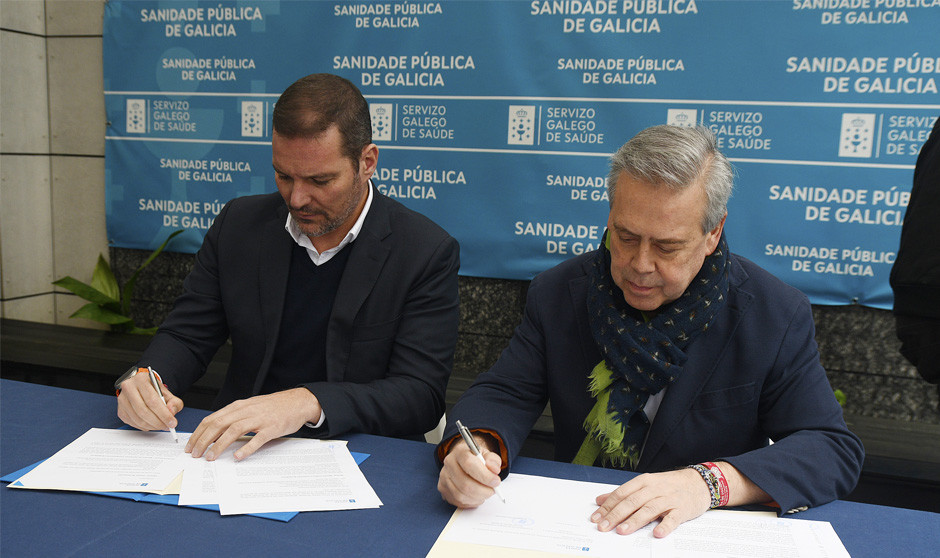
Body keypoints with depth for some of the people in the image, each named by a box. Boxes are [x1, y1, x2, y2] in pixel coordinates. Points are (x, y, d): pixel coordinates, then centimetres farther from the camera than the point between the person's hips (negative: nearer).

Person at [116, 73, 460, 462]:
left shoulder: (427, 253, -11)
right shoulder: (239, 224, 2)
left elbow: (421, 397, -16)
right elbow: (186, 337, 8)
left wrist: (309, 402, -31)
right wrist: (141, 379, -15)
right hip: (239, 451, 3)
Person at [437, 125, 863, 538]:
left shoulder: (777, 317, -9)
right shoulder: (557, 293, -3)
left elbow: (835, 450, -11)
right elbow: (504, 393, -3)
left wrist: (712, 481, -28)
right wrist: (473, 447, -27)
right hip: (573, 526, 2)